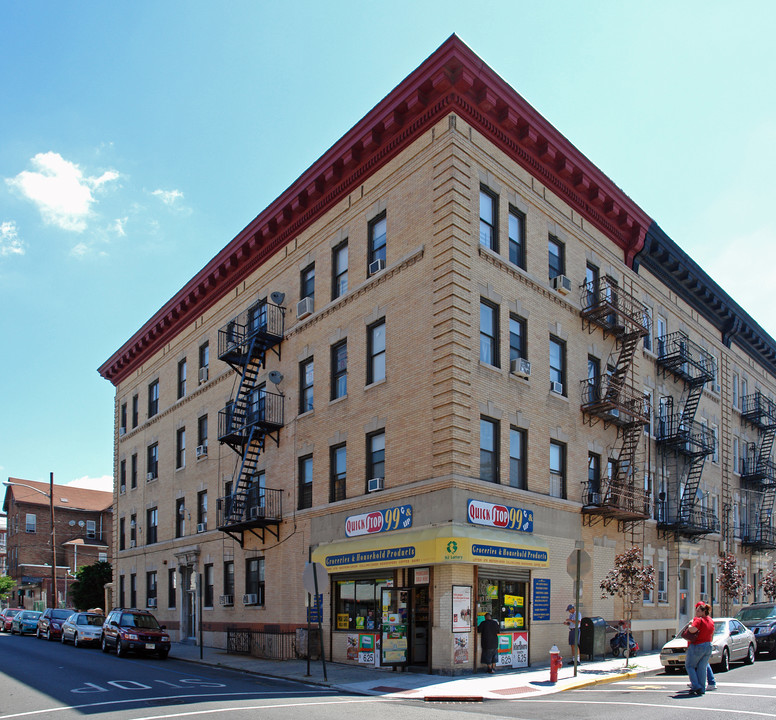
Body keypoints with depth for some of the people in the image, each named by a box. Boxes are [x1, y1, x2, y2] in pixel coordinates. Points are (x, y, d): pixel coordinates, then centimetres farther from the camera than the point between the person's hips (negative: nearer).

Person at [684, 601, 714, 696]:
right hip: (708, 646, 8)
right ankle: (702, 689, 12)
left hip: (697, 646, -7)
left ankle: (696, 686, 0)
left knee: (689, 665, 7)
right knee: (702, 667, 13)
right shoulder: (711, 620, 10)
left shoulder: (698, 620, -17)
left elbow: (692, 630, -32)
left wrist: (690, 625, -12)